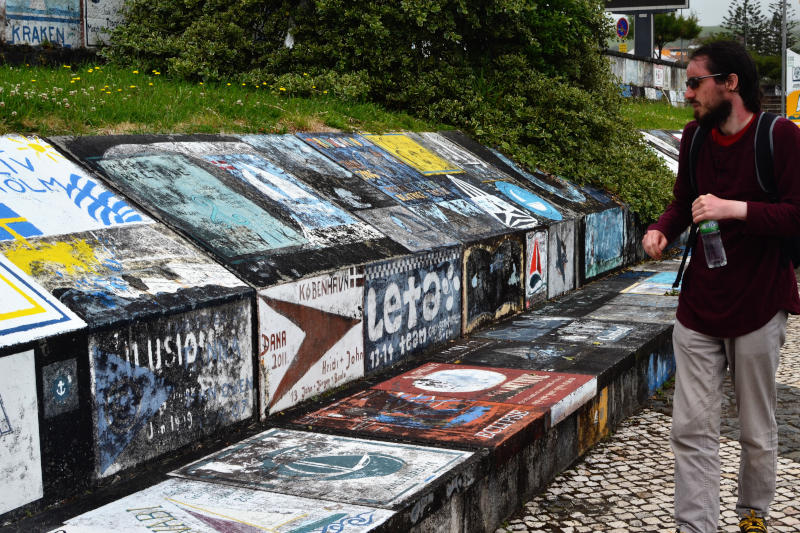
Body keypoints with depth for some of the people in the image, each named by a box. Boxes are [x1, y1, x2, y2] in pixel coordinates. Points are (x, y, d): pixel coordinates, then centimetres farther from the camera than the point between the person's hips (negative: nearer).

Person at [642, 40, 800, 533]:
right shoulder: (695, 137, 6)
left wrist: (735, 208, -27)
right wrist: (662, 229, -1)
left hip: (758, 307, -4)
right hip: (699, 306, 5)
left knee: (758, 432, 12)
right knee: (692, 430, 3)